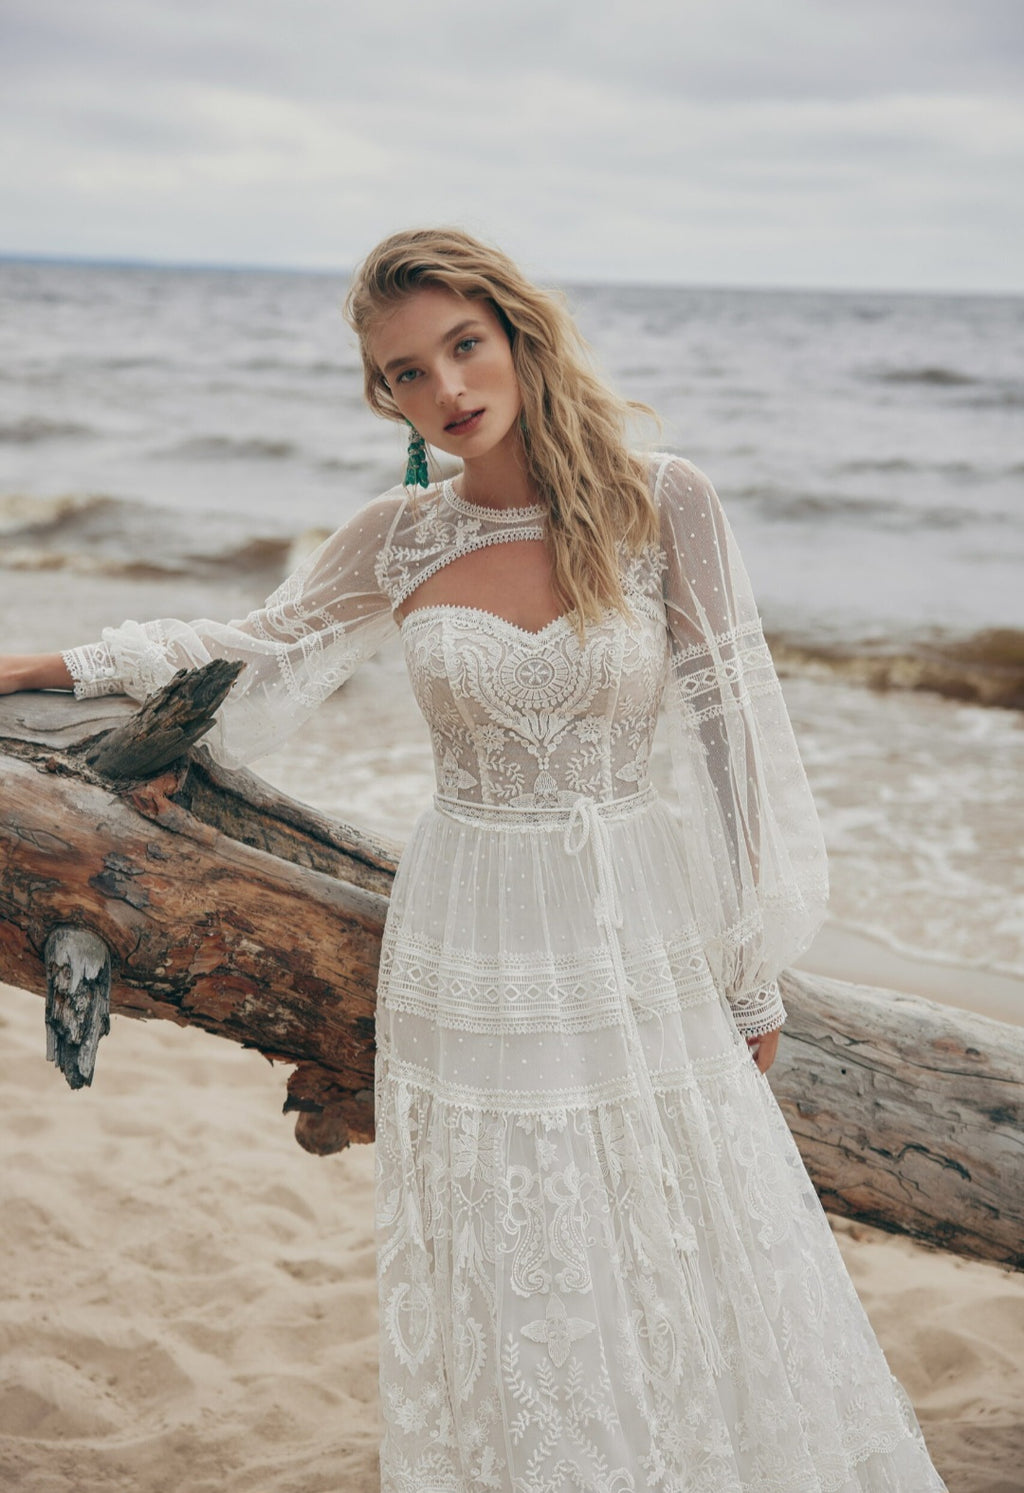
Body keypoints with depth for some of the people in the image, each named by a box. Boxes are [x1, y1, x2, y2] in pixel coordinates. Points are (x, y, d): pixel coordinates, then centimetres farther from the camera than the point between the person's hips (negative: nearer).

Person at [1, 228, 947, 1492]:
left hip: (643, 936, -1)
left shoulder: (661, 507, -7)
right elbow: (250, 652, 16)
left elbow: (731, 731, -3)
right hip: (471, 948, 1)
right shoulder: (399, 540, -2)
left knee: (688, 1287, 9)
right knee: (502, 1302, 11)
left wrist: (754, 975, -1)